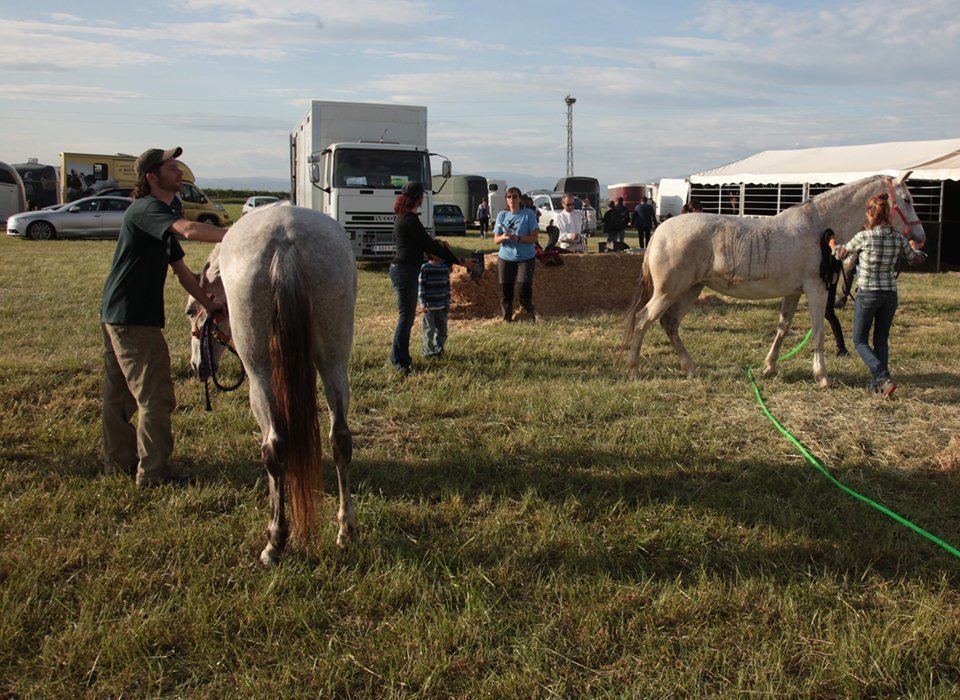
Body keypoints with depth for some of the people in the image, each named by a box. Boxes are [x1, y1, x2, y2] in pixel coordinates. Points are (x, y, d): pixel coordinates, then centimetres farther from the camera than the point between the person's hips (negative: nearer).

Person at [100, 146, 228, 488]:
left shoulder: (163, 215, 16)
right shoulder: (146, 209, -16)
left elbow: (181, 269, 17)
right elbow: (191, 230, -36)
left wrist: (210, 304, 12)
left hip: (116, 313, 11)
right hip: (133, 317, -11)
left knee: (119, 392, 19)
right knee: (155, 396, -4)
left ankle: (119, 460, 32)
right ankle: (152, 472, 4)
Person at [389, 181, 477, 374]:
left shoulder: (403, 218, 14)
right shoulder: (410, 220, -17)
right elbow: (430, 245, -15)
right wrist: (459, 261, -11)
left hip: (402, 269, 10)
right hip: (405, 270, -10)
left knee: (408, 315, 14)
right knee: (406, 315, -6)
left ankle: (401, 357, 21)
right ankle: (399, 361, -2)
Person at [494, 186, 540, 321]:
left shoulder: (528, 214, -4)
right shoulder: (502, 215, 6)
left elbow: (535, 237, -8)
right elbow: (496, 239, 6)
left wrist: (518, 239, -23)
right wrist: (503, 237, -17)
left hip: (526, 258, -3)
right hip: (505, 257, 3)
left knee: (525, 287, -10)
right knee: (505, 290, 3)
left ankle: (531, 315, 12)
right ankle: (507, 318, 16)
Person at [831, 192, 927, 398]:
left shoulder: (863, 237, -14)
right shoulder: (899, 239, -2)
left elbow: (841, 254, 3)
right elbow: (916, 260, 15)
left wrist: (833, 245, 26)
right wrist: (917, 249, 39)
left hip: (867, 294, -4)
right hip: (890, 294, 4)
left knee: (860, 341, 5)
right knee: (882, 340, 17)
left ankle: (883, 378, -15)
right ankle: (879, 385, 16)